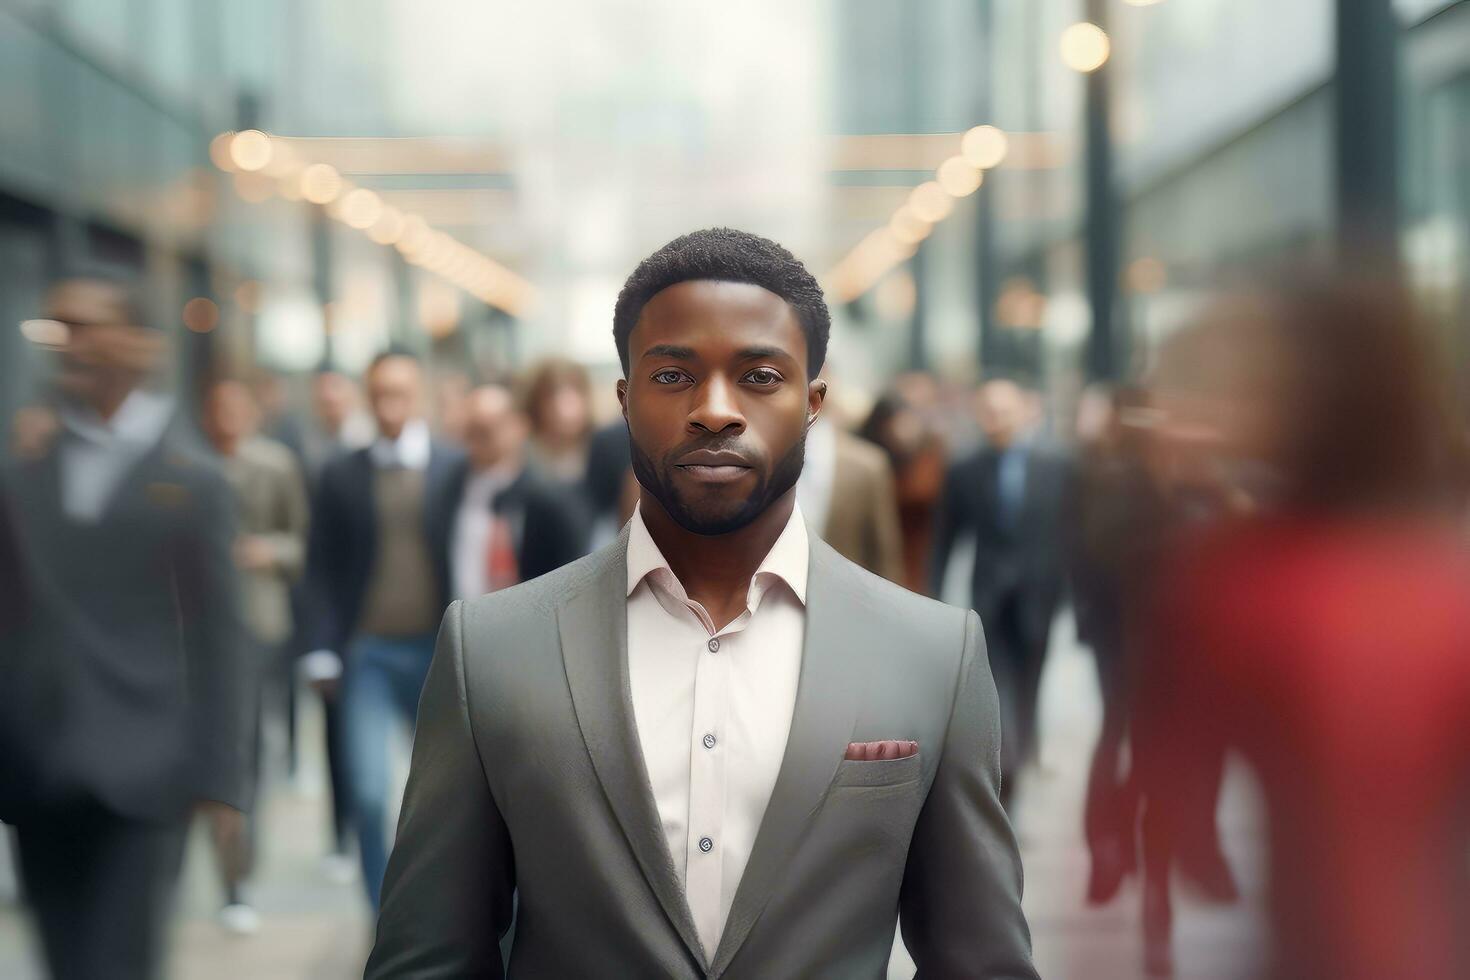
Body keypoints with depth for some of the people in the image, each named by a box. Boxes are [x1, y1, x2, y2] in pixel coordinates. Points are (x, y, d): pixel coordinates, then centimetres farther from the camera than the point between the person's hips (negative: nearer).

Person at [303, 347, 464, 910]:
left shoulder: (456, 469, 2)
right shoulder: (342, 476, 4)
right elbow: (323, 568, 3)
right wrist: (324, 650, -4)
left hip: (439, 652, 0)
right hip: (368, 652, 0)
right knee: (368, 795, -7)